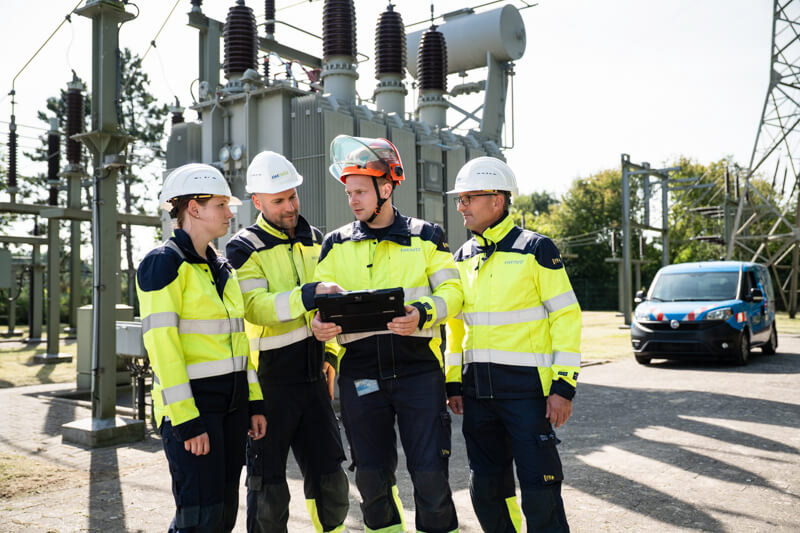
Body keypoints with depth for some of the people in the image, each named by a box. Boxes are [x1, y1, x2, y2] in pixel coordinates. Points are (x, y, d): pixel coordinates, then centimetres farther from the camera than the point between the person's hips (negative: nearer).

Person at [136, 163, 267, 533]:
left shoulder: (222, 267, 16)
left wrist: (254, 402, 11)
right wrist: (186, 420, -19)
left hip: (231, 401, 8)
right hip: (190, 402, -8)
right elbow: (161, 343, -16)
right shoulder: (165, 262, -9)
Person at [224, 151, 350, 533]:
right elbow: (257, 307, -22)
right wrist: (310, 294, -35)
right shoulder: (243, 249, -6)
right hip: (269, 383, -5)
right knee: (269, 491, 4)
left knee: (331, 483, 11)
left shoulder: (315, 240, 12)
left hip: (313, 377, 5)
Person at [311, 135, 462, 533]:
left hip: (418, 368, -2)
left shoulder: (425, 236, 5)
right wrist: (318, 323, -14)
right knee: (372, 475, 10)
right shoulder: (337, 244, 11)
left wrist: (423, 314, -19)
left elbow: (451, 290, 2)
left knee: (430, 473, -2)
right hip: (360, 373, 2)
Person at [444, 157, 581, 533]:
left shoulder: (535, 249, -6)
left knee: (539, 488, -3)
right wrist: (453, 382, 11)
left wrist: (564, 385, -12)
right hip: (477, 389, 6)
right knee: (486, 487, 13)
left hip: (527, 387, -6)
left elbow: (566, 316, -7)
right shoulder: (463, 258, 11)